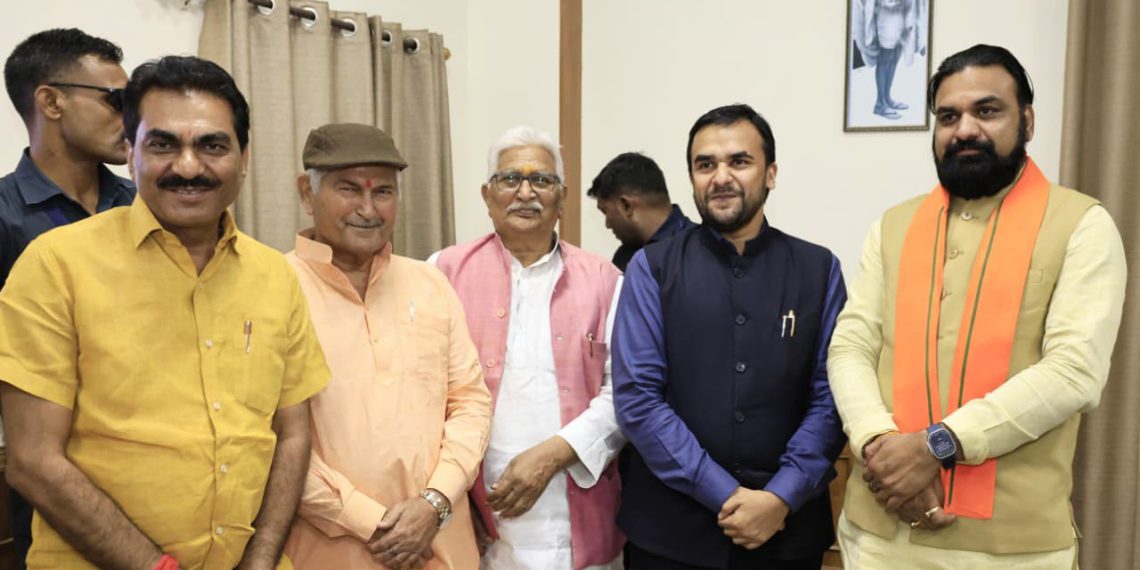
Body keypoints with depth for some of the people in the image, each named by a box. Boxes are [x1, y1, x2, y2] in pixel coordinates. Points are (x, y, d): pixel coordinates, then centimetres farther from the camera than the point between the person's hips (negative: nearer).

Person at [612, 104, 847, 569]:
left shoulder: (819, 270, 1)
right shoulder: (651, 269, -4)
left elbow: (831, 397, -3)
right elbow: (636, 397, -10)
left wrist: (781, 497, -14)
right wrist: (725, 495, -14)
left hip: (787, 524, 1)